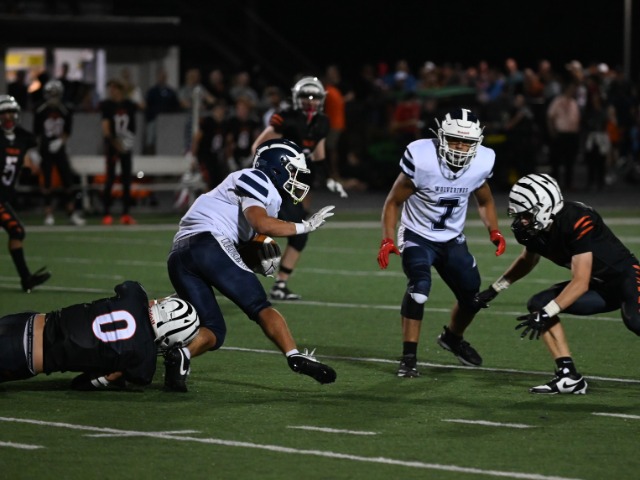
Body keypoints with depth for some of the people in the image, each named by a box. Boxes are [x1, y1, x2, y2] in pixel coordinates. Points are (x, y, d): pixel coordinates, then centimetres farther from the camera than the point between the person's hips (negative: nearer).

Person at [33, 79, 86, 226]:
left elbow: (67, 131, 4)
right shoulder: (41, 112, -7)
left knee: (67, 181, 2)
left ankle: (72, 213, 10)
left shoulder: (66, 111, 0)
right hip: (45, 151, -2)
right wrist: (36, 152, -6)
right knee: (47, 181, -1)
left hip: (59, 150, 3)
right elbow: (36, 134, -3)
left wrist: (60, 141, -15)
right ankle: (48, 214, 5)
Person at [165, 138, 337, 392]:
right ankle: (295, 357, -17)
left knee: (213, 331, 5)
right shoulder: (254, 179, 6)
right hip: (207, 243, -8)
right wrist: (304, 226, -4)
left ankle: (179, 356, -20)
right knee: (260, 306, -5)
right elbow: (261, 223, -12)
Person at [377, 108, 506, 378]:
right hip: (417, 236, -5)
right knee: (420, 285, -28)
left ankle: (452, 338, 42)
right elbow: (393, 202, -14)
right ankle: (409, 358, -21)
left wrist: (494, 231, -8)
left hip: (452, 240, 5)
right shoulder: (421, 158, -26)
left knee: (473, 296, 9)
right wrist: (387, 240, -24)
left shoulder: (481, 162, -13)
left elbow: (484, 201, 8)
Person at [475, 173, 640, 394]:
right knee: (538, 304, -2)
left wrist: (546, 314, -34)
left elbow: (581, 283, -30)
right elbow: (528, 260, 20)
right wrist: (494, 289, 16)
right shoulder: (536, 229, -6)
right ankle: (569, 376, -5)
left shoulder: (577, 222, -29)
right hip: (599, 287, 8)